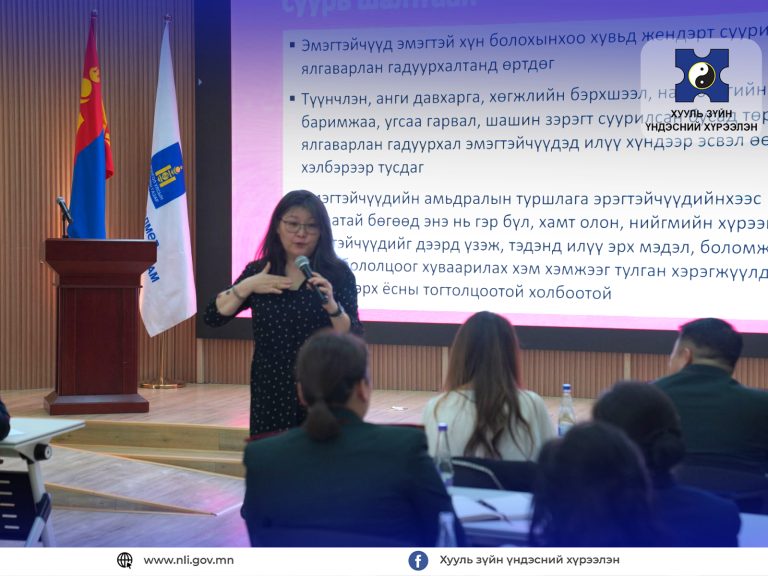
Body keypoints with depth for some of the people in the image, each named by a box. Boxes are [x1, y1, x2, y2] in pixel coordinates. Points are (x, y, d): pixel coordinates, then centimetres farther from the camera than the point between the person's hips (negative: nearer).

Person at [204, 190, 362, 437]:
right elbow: (213, 317, 2)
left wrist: (332, 306, -25)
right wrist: (246, 287, -10)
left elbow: (353, 341, -9)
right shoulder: (257, 272, 5)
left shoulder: (337, 274, -3)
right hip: (270, 395, 2)